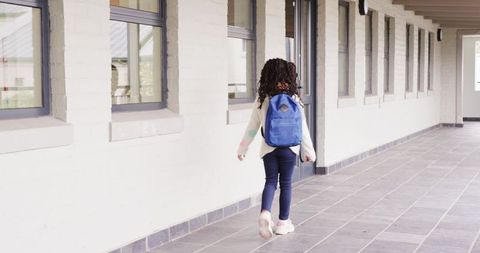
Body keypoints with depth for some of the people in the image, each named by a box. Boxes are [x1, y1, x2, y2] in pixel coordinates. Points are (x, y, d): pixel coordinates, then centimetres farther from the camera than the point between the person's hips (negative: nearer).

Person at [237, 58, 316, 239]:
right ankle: (283, 223, 19)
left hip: (268, 148, 1)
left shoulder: (261, 99, -4)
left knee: (270, 181, 9)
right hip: (289, 148, -1)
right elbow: (302, 127, -5)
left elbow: (252, 126, 0)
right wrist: (308, 150, 3)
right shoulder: (293, 99, -8)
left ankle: (265, 214, -15)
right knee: (285, 184, 10)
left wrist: (242, 148, 10)